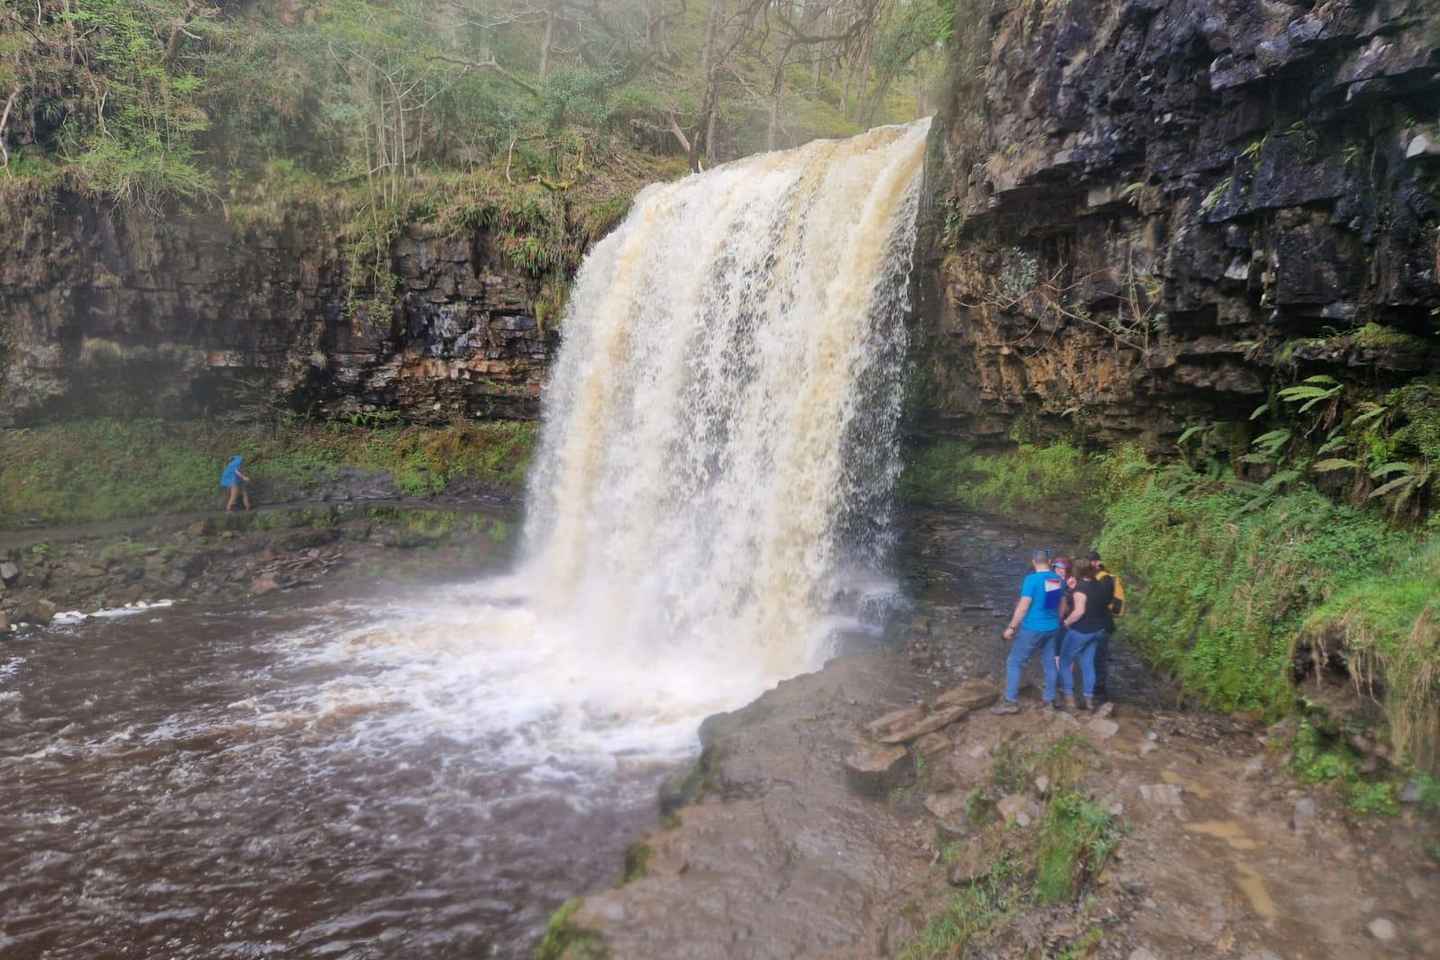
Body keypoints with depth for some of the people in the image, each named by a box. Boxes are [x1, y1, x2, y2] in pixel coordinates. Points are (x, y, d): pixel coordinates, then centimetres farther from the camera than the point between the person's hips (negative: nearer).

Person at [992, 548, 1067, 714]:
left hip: (1032, 629, -6)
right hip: (1052, 628, 6)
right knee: (1049, 663, 16)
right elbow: (1061, 605, 14)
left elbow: (1023, 607, -19)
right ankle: (1050, 700, 21)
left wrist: (1011, 627, -11)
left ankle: (1011, 702, 1)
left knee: (1014, 662, 2)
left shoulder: (1032, 579, -18)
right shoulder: (1059, 580, 3)